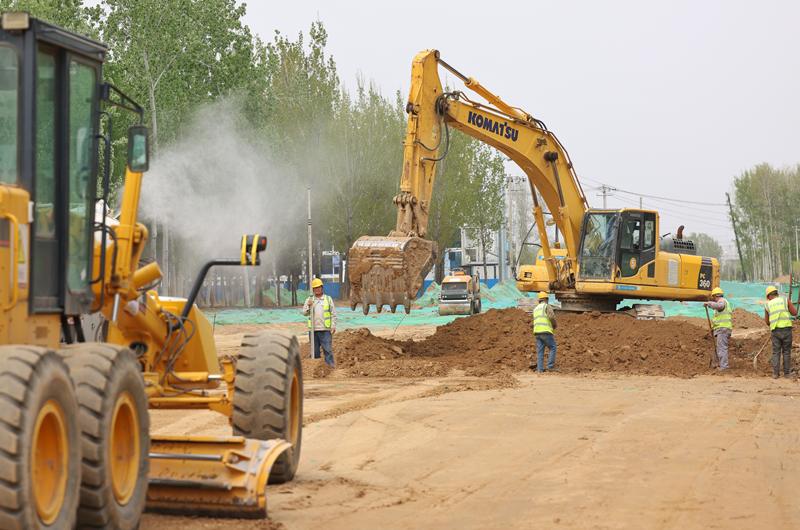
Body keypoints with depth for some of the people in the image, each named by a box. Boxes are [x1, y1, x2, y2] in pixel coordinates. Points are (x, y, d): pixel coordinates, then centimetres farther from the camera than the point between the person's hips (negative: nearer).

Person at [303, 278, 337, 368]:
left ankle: (330, 365, -8)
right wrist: (308, 306, -16)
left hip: (325, 329, -2)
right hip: (313, 329, 2)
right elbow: (304, 313, 3)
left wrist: (333, 326, -3)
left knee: (328, 349, -7)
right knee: (314, 350, 6)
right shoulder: (309, 300, 12)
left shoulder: (328, 299, 8)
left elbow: (333, 314, 7)